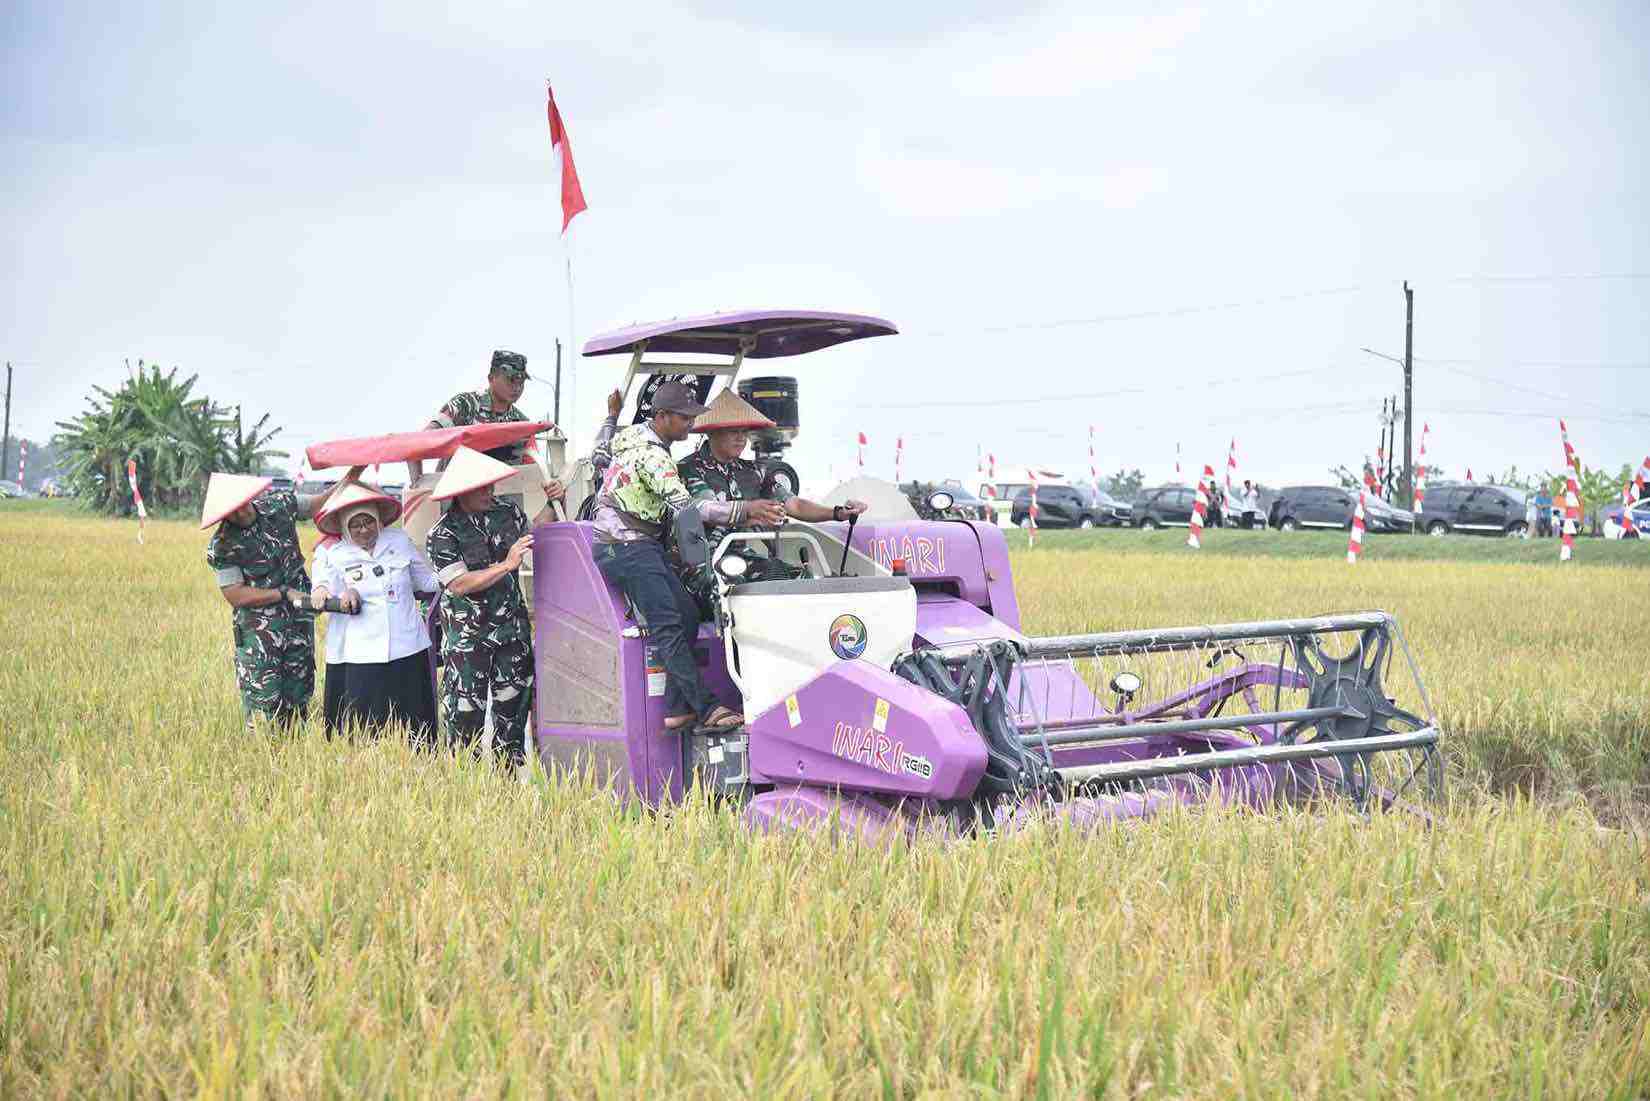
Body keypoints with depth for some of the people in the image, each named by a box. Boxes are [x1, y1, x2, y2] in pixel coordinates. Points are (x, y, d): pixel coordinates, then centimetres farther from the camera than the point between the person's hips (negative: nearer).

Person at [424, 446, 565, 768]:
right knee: (466, 711, -2)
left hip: (512, 626, 5)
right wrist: (507, 565, -23)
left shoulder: (506, 511, 2)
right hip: (467, 635, -5)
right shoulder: (442, 535, -13)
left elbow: (531, 529, 23)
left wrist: (551, 503, 6)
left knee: (514, 703, 10)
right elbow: (458, 584, -20)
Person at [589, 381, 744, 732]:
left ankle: (678, 709, 0)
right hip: (626, 549, -11)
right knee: (668, 627, -16)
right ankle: (706, 708, -21)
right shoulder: (652, 456, -20)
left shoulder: (634, 433, 11)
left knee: (687, 613, 2)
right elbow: (687, 506, -27)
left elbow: (600, 455, 30)